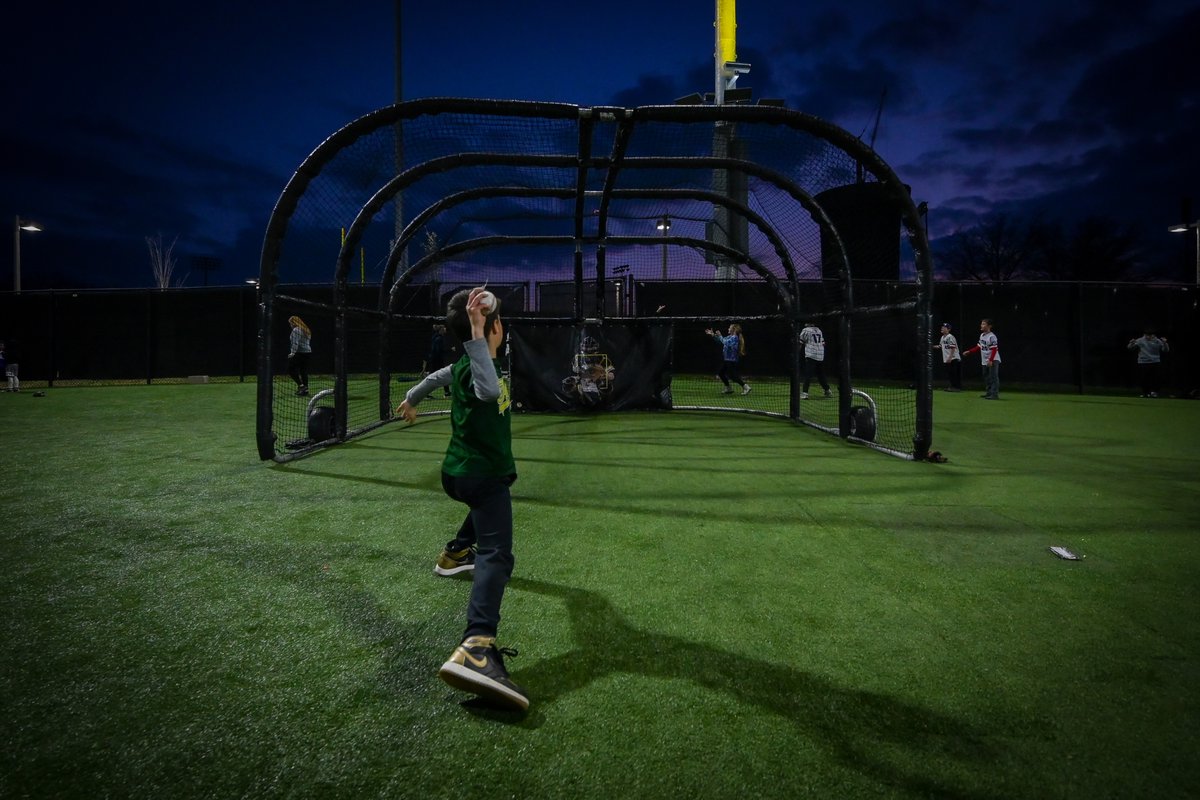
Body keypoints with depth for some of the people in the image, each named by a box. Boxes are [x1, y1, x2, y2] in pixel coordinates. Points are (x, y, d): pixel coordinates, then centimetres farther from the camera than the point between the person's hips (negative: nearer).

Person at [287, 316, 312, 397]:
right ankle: (305, 389, 10)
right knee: (304, 371, 10)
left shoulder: (296, 330, -9)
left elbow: (295, 343, -18)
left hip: (299, 353, -9)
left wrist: (293, 352, -21)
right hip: (307, 351, 9)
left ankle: (301, 385, -11)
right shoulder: (306, 330, 18)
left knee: (291, 369, -1)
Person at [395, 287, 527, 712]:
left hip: (460, 472, 10)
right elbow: (490, 391, -45)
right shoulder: (476, 367, -20)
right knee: (496, 555, -26)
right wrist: (477, 337, -43)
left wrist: (410, 399, 48)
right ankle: (476, 647, -46)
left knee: (487, 508, 43)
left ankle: (455, 553, 61)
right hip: (484, 475, -10)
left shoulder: (463, 365, 8)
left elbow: (436, 376, 29)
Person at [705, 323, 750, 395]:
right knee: (721, 373, 16)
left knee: (733, 376, -10)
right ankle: (728, 388, 26)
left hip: (732, 360, -10)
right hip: (727, 359, 10)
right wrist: (713, 335, 17)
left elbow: (726, 343, -28)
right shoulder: (730, 337, 12)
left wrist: (720, 336, -19)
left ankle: (746, 387, -6)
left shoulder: (735, 337, -15)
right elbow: (721, 341, 23)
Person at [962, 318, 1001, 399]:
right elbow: (979, 347, 19)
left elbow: (994, 350, -21)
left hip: (993, 360, -9)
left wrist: (990, 360, -27)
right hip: (985, 361, 9)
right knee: (986, 377, 15)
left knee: (994, 377, -10)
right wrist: (969, 352, 11)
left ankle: (995, 394, -10)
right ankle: (989, 393, 23)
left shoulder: (992, 336, -18)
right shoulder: (981, 335, 10)